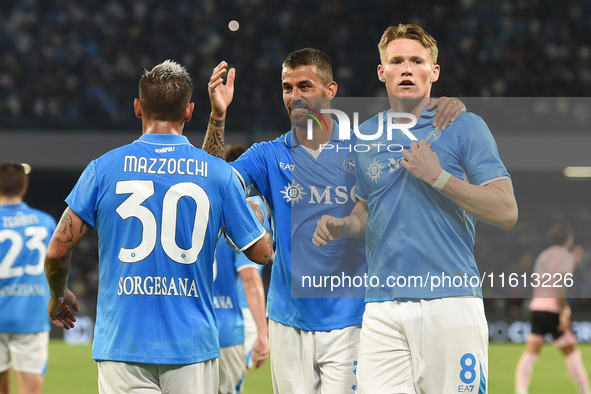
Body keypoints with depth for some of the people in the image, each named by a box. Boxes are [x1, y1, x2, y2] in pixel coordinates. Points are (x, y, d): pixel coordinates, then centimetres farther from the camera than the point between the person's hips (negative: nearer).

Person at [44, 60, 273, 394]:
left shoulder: (103, 169, -1)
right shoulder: (219, 173, 0)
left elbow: (57, 252, 0)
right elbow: (261, 252, 7)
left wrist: (58, 295, 21)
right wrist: (255, 213, 29)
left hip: (122, 341, 0)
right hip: (193, 345, 0)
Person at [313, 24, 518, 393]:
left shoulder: (464, 127, 1)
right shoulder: (365, 136, 15)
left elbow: (506, 212, -5)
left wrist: (437, 176, -11)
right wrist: (343, 226, 6)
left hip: (451, 303, -3)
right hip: (383, 305, 3)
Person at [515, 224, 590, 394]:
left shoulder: (543, 256, 19)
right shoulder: (565, 257, -3)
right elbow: (560, 282, -18)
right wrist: (564, 312, -19)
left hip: (536, 306, 6)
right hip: (553, 308, -6)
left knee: (530, 353, 0)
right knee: (571, 352, 3)